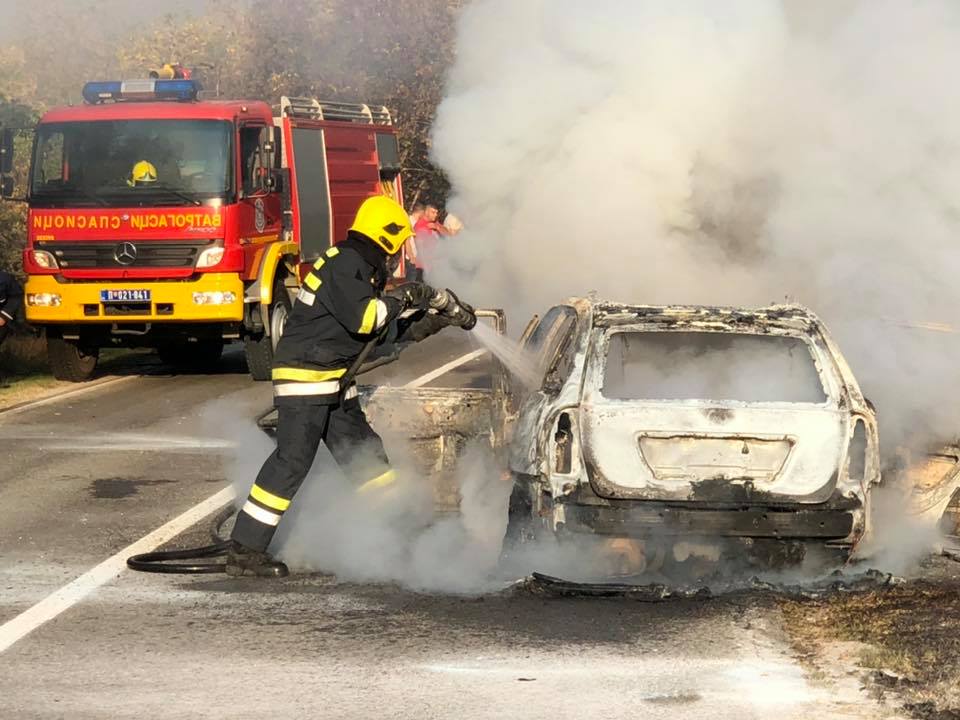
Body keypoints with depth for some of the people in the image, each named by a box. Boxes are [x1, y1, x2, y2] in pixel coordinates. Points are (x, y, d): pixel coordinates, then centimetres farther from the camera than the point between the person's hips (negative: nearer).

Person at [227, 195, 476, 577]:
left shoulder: (363, 270, 18)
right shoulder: (343, 265, -14)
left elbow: (390, 330, 24)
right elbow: (362, 318, -24)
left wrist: (438, 320, 18)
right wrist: (401, 298, -10)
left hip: (336, 383, 10)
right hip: (305, 377, -10)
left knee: (364, 455, 13)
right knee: (292, 460, -14)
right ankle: (244, 551, -13)